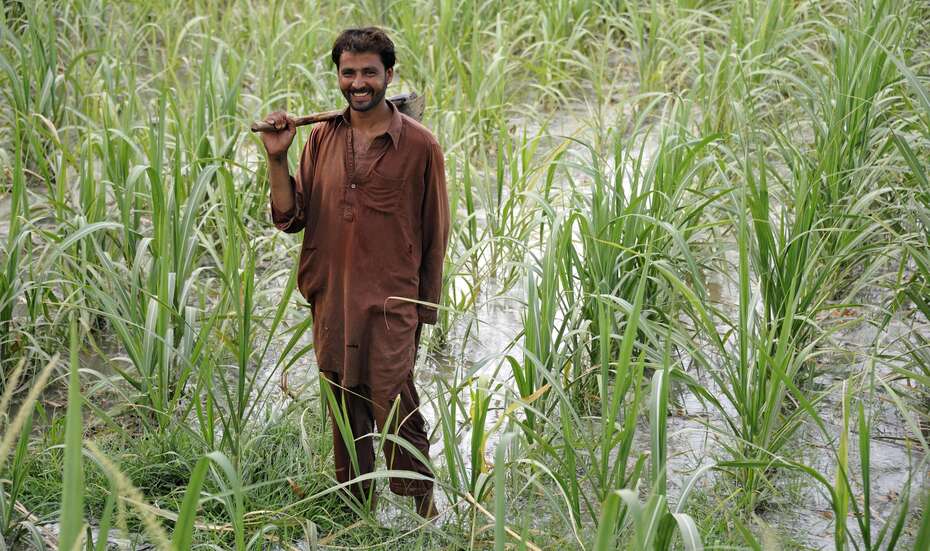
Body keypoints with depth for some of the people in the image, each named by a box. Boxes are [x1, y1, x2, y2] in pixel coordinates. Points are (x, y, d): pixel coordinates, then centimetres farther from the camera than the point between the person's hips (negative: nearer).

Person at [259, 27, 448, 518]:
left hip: (391, 303, -4)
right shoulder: (322, 137, 6)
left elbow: (434, 232, 1)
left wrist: (425, 306, 3)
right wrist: (277, 158, -8)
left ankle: (421, 501, 13)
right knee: (343, 406, 14)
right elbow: (290, 218, 5)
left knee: (394, 405, -7)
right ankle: (355, 506, 29)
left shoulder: (418, 144, -5)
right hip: (330, 299, 4)